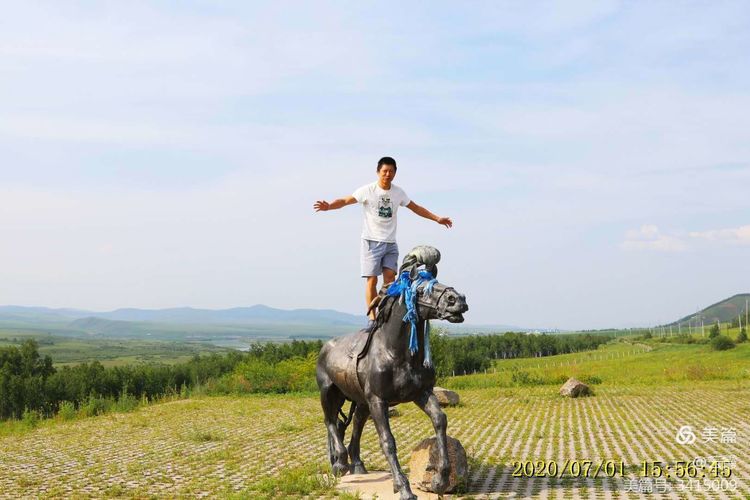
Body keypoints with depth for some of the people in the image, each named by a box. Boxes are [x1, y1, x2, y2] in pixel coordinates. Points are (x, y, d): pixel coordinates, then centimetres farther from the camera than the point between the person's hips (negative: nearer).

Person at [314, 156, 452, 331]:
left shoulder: (398, 192, 8)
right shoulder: (367, 190, -6)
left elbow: (415, 208, 20)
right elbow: (345, 200, -10)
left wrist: (437, 219, 20)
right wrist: (328, 206, -29)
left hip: (390, 243, 4)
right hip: (372, 241, -4)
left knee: (390, 278, -5)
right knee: (372, 279, -7)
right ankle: (372, 318, -2)